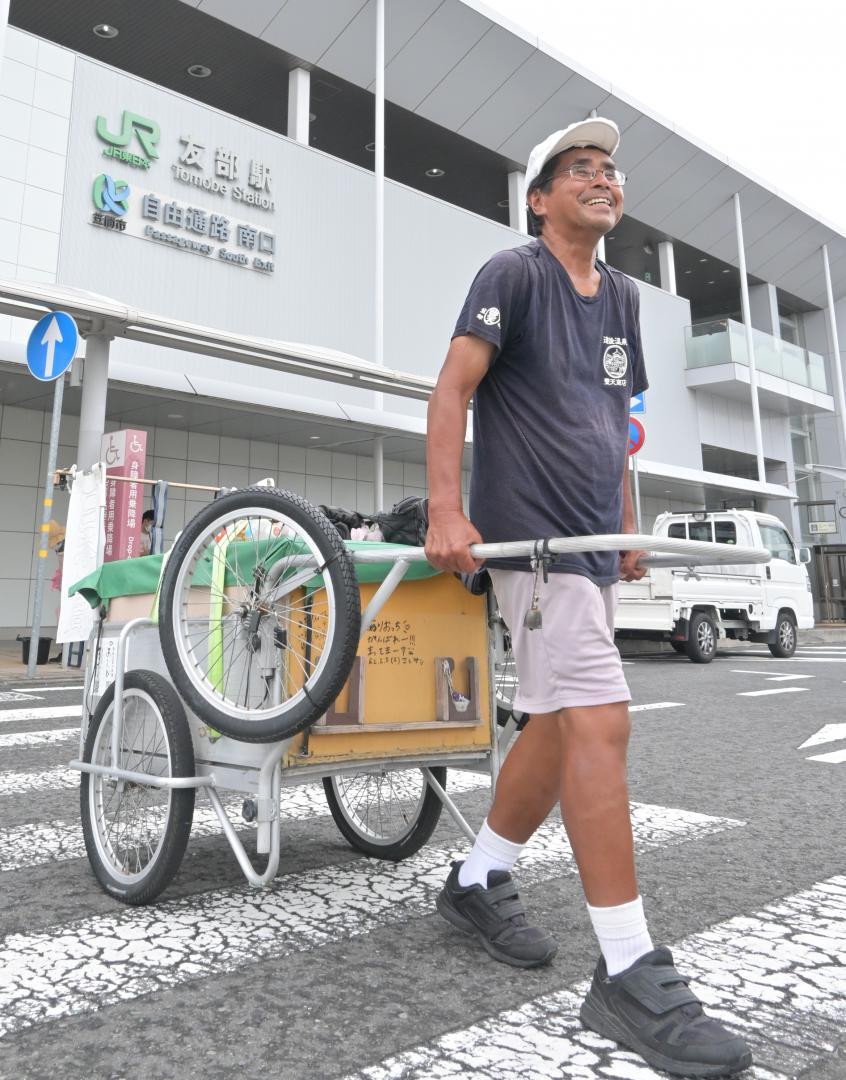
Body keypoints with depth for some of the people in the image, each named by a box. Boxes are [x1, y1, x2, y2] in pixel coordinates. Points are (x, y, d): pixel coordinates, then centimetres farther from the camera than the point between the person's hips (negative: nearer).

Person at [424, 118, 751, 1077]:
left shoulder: (622, 298, 21)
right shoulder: (512, 275, 0)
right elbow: (452, 388, -9)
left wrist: (629, 527, 20)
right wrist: (447, 512, -20)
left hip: (593, 543, 8)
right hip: (530, 534, -8)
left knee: (558, 725, 11)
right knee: (599, 722, -15)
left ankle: (478, 881, 29)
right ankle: (628, 974, -4)